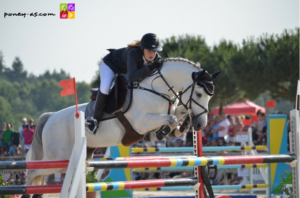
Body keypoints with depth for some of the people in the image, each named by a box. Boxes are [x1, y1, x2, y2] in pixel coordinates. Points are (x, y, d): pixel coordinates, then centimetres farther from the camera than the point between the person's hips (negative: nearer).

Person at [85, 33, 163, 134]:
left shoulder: (156, 58, -25)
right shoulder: (133, 53, -43)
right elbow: (131, 77, -48)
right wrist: (149, 68, -55)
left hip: (125, 71, 7)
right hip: (110, 64, -7)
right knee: (105, 87, -30)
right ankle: (95, 118, -18)